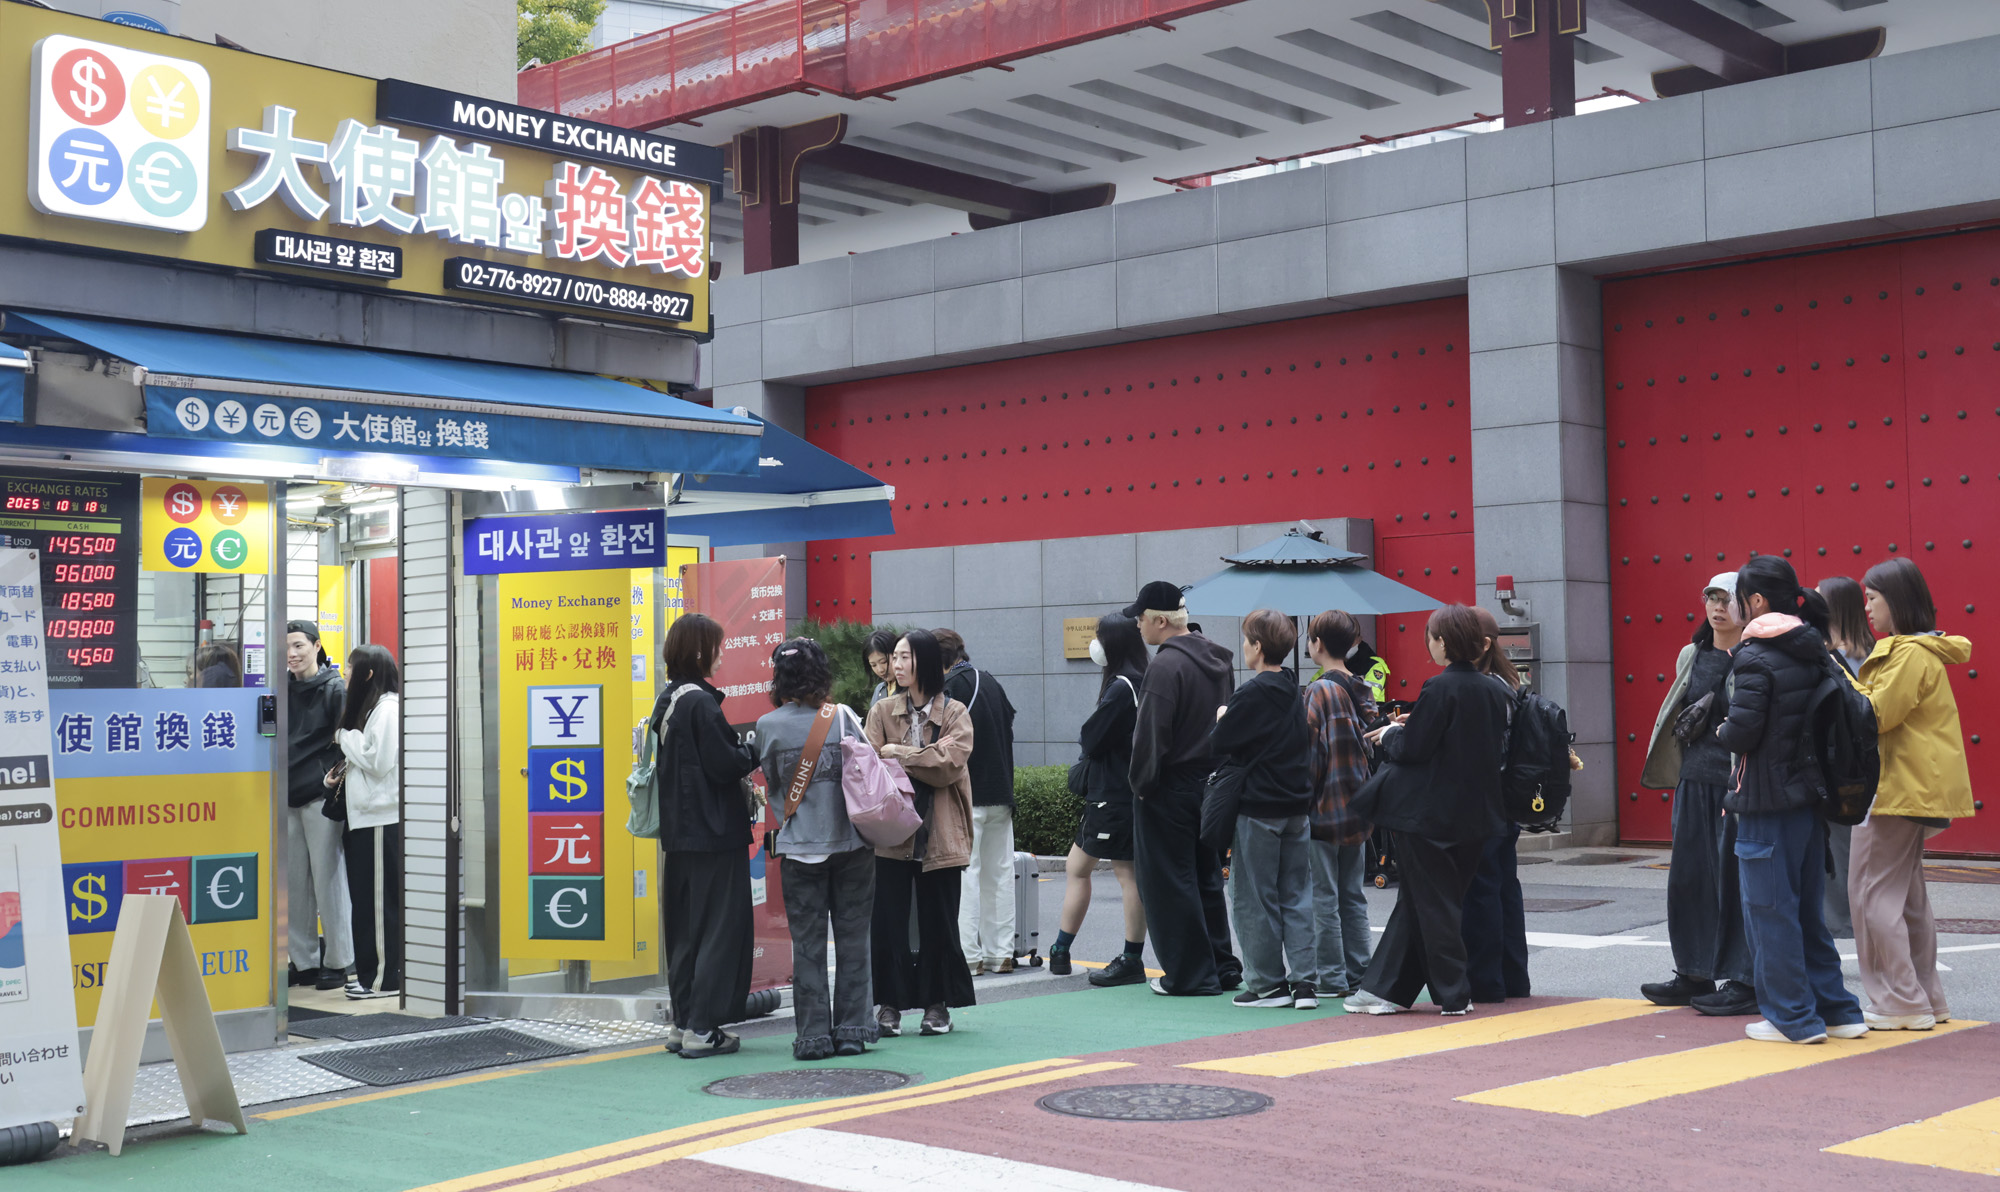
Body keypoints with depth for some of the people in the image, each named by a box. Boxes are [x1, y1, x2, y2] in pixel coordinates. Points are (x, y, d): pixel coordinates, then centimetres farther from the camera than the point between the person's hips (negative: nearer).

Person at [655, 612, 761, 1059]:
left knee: (684, 930, 14)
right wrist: (756, 750, -1)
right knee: (721, 928, -3)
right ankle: (701, 1029, -2)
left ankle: (682, 1022, 19)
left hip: (680, 832, 9)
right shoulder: (701, 702, -16)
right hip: (713, 833, -9)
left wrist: (742, 752, 12)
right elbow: (726, 765, -19)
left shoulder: (667, 700, 12)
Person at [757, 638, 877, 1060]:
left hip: (799, 848, 0)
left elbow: (771, 784, 4)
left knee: (807, 943, 5)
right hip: (850, 843, 0)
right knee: (852, 937, 8)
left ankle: (813, 1033, 5)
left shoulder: (768, 726, -4)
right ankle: (851, 1029, 11)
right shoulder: (843, 718, -5)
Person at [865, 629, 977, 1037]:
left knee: (938, 923, 6)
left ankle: (937, 1004, 18)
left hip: (939, 835, -1)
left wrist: (899, 754, -11)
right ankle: (890, 1004, 11)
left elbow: (950, 763, -12)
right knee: (888, 921, 2)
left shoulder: (955, 713, 2)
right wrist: (921, 762, -19)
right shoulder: (882, 711, 6)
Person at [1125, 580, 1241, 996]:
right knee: (1207, 879, 17)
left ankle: (1190, 974, 4)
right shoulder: (1217, 659, 9)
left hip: (1170, 790, -9)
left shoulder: (1166, 666, -19)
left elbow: (1151, 735, -21)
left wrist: (1142, 784, -10)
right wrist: (1217, 770, 18)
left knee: (1169, 884, 1)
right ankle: (1222, 967, 22)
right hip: (1211, 784, 9)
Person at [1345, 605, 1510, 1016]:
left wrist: (1390, 735, 4)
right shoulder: (1494, 691, 6)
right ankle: (1386, 988, 18)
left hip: (1429, 815, -8)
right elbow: (1497, 748, 14)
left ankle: (1453, 994, 8)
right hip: (1473, 812, 8)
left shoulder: (1439, 688, -17)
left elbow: (1413, 749, -19)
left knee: (1433, 903, 4)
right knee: (1415, 899, 13)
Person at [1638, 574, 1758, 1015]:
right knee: (1689, 876, 10)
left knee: (1738, 878, -3)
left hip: (1739, 781, -6)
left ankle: (1746, 982, 6)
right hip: (1695, 780, 7)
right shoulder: (1692, 656, 12)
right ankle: (1693, 975, 21)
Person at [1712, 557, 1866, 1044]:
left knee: (1769, 910, 2)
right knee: (1808, 908, 17)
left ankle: (1793, 1017, 6)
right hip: (1809, 796, 8)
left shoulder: (1755, 658, -16)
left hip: (1767, 802, -8)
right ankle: (1837, 1010, 21)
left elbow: (1743, 732, -19)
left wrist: (1722, 730, 0)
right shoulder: (1814, 652, 8)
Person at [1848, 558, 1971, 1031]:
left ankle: (1901, 1003, -4)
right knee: (1906, 894, 14)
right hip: (1909, 787, 11)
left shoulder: (1911, 654, -16)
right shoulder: (1919, 650, 17)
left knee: (1873, 892, -7)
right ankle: (1926, 1000, 19)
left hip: (1904, 790, -11)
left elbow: (1873, 717, -19)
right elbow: (1889, 712, 17)